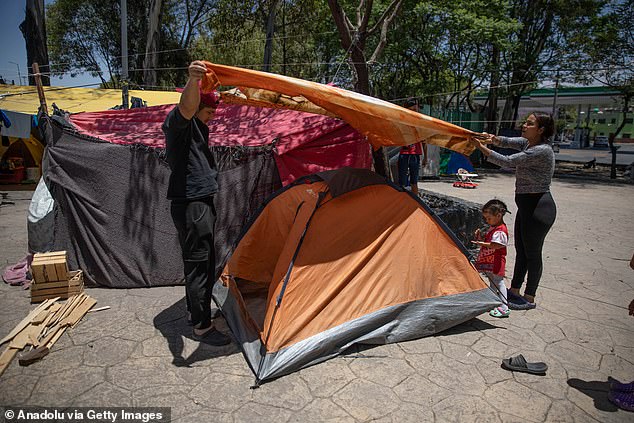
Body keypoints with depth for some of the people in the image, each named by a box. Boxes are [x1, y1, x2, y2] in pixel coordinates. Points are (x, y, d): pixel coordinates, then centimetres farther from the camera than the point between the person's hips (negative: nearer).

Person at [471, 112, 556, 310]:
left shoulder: (542, 150, -20)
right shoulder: (528, 143, 7)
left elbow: (508, 162, -25)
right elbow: (507, 142, 13)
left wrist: (482, 148, -21)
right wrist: (493, 138, -10)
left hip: (538, 207, -10)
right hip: (526, 206, 10)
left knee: (532, 253, 2)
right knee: (521, 250, 16)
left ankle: (529, 298, 15)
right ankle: (514, 291, 29)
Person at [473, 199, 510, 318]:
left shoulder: (500, 230, -20)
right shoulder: (492, 228, 12)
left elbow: (496, 245, -30)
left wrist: (483, 244, -33)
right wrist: (480, 238, 2)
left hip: (496, 262, -10)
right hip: (489, 262, 10)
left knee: (498, 282, -5)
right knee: (492, 282, 18)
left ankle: (504, 308, 1)